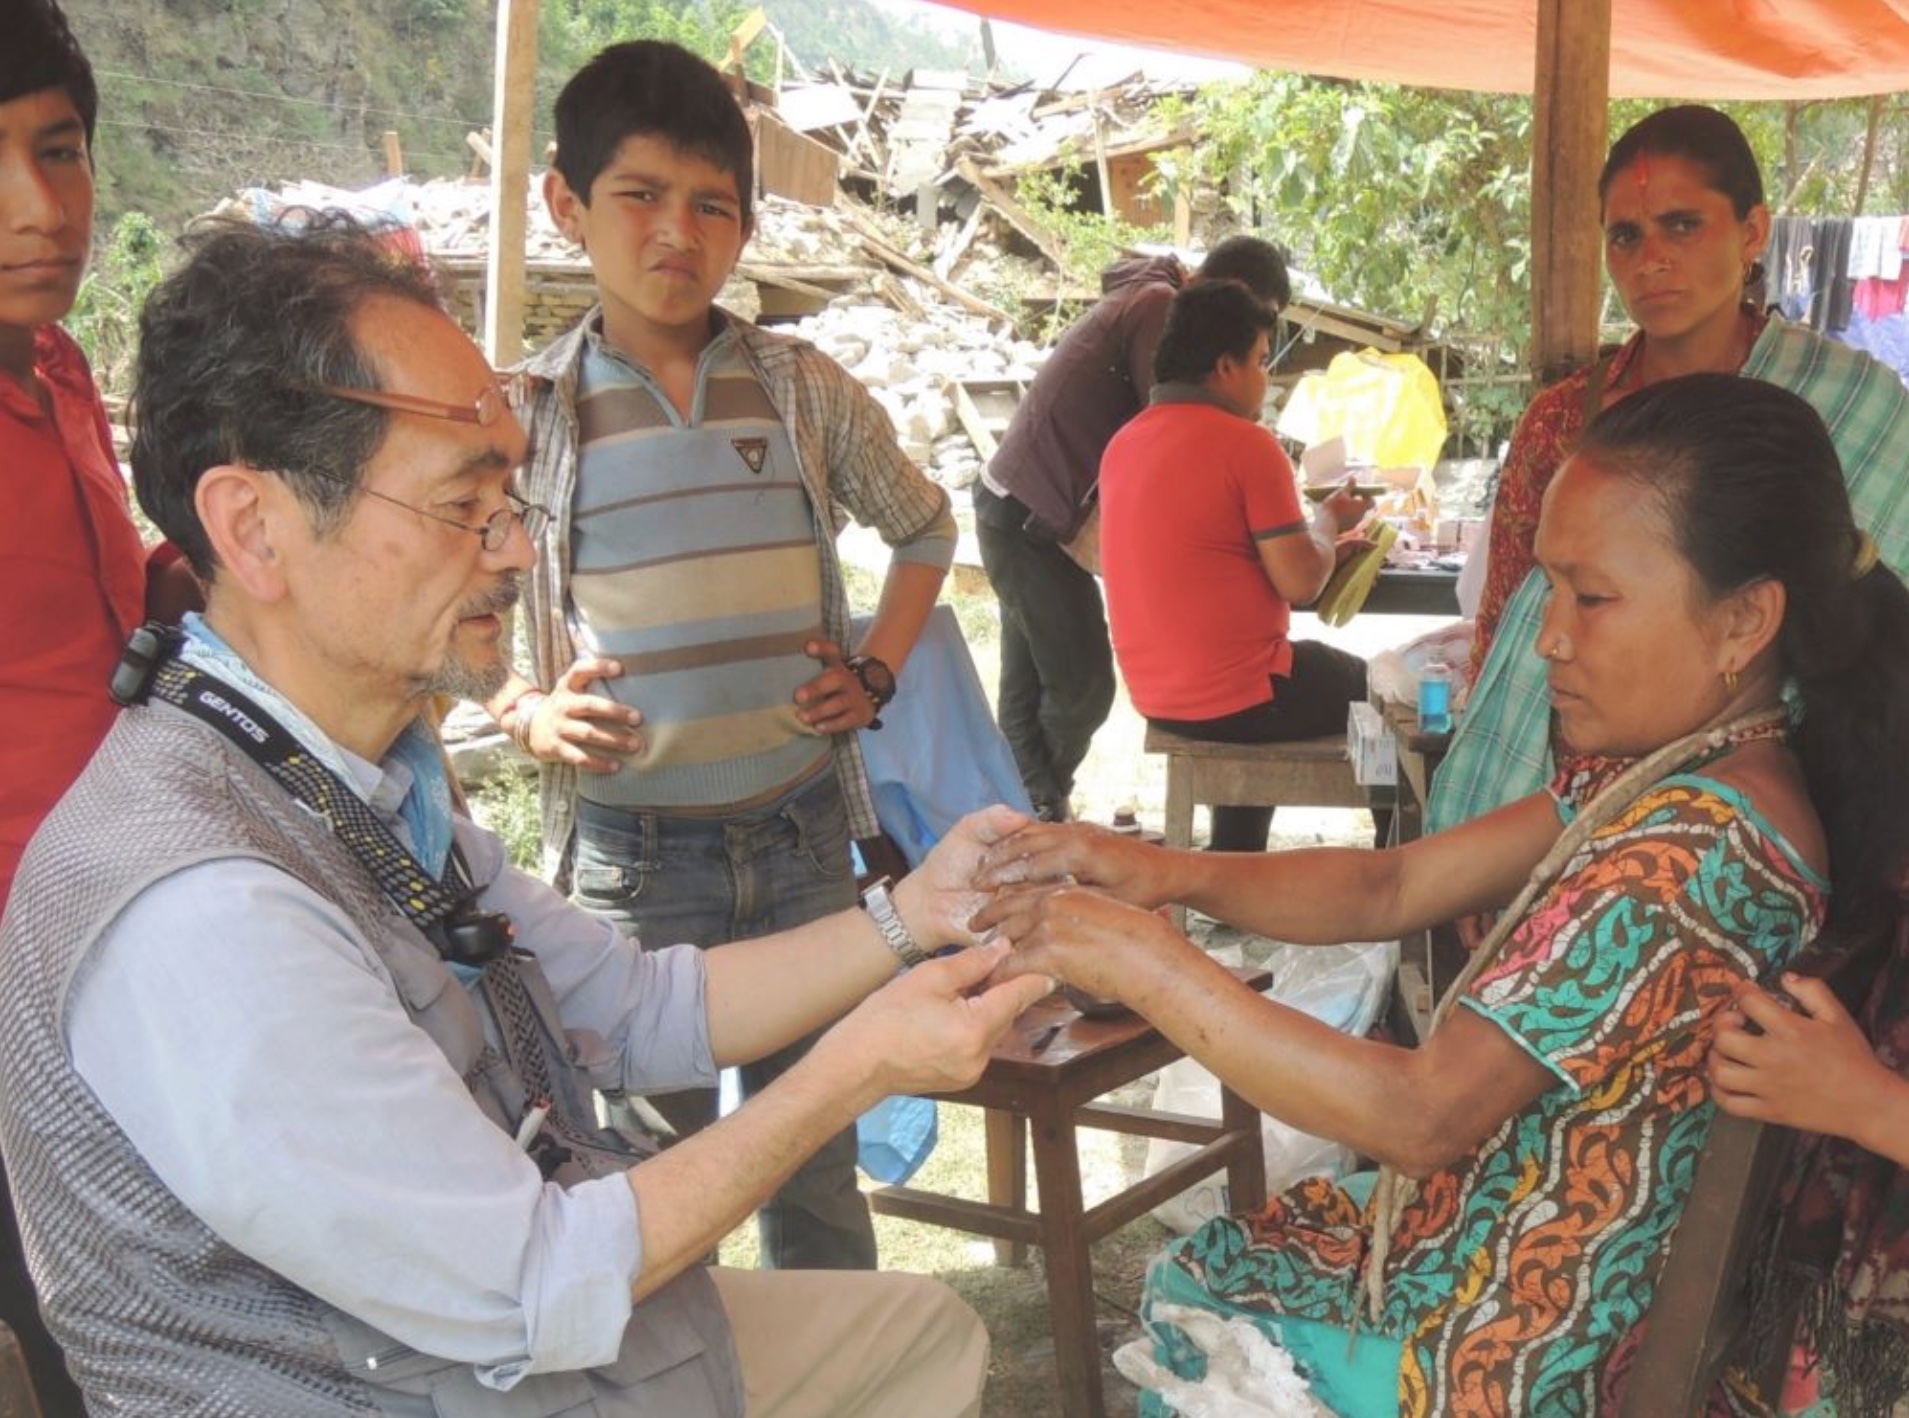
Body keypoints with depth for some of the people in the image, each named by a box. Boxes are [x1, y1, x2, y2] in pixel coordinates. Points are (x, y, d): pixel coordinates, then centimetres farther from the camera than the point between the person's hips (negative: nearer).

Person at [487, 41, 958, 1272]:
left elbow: (925, 527, 19)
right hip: (632, 851, -2)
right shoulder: (529, 417, -3)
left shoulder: (805, 389, 3)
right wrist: (528, 713, -13)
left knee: (818, 1159, 13)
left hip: (803, 835, 2)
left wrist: (878, 673, 7)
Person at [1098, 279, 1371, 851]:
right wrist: (1329, 520, 1)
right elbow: (1300, 582, -18)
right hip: (1237, 699, -8)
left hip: (1155, 695, 8)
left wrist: (1313, 528, 20)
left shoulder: (1123, 443, 6)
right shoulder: (1248, 444, -17)